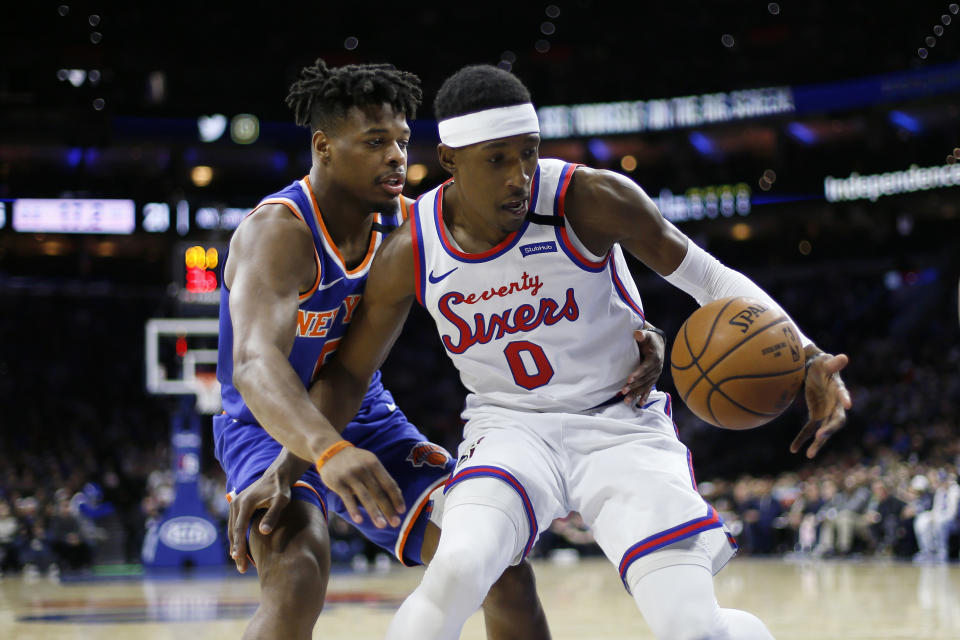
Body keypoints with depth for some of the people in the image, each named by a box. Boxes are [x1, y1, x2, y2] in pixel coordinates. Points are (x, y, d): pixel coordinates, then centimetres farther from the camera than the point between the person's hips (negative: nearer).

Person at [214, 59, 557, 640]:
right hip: (274, 428, -6)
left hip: (369, 424, 6)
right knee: (298, 581, -33)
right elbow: (255, 363, -45)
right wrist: (328, 451, -65)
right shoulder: (278, 233, -28)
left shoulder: (406, 227, -9)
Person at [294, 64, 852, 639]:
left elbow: (710, 278, -9)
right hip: (510, 426, 1)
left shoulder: (589, 198, -17)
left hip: (623, 424, -1)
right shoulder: (409, 256, -10)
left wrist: (805, 355, -24)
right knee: (457, 569, -32)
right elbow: (347, 375, 5)